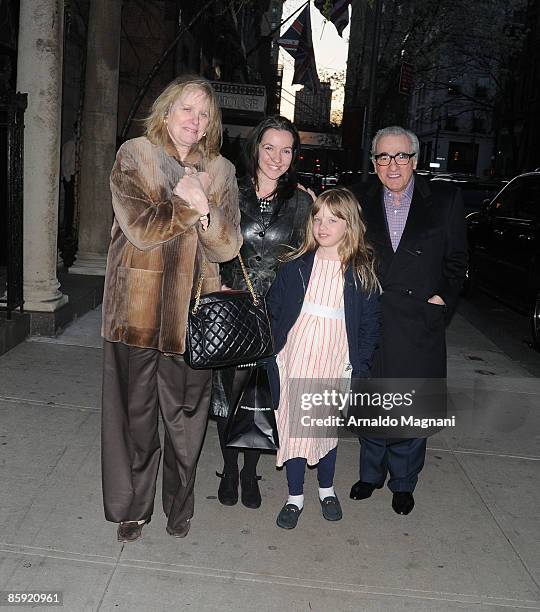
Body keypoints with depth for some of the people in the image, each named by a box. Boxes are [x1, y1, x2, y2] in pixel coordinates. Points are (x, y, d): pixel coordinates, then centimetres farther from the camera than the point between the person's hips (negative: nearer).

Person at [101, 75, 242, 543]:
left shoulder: (221, 171, 8)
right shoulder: (134, 155, 1)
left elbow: (228, 246, 0)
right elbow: (141, 228, -12)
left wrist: (204, 209, -17)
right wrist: (190, 205, -9)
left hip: (192, 312, 2)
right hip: (137, 309, -1)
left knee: (186, 416, 10)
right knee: (135, 413, 9)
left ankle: (179, 504, 32)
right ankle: (132, 507, 29)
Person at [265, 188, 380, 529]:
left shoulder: (363, 272, -4)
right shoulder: (297, 265, -2)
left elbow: (370, 323, -1)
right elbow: (274, 308, 1)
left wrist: (360, 367, -7)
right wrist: (275, 351, -4)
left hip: (335, 366, 0)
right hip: (294, 362, 1)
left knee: (329, 428, 15)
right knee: (295, 426, 8)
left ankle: (327, 488, 39)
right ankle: (295, 497, 26)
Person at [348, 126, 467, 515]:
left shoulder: (445, 200, 2)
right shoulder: (359, 201, 5)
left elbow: (456, 260, 5)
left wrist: (442, 300, -4)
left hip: (418, 326, -1)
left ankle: (403, 483, 29)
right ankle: (371, 473, 34)